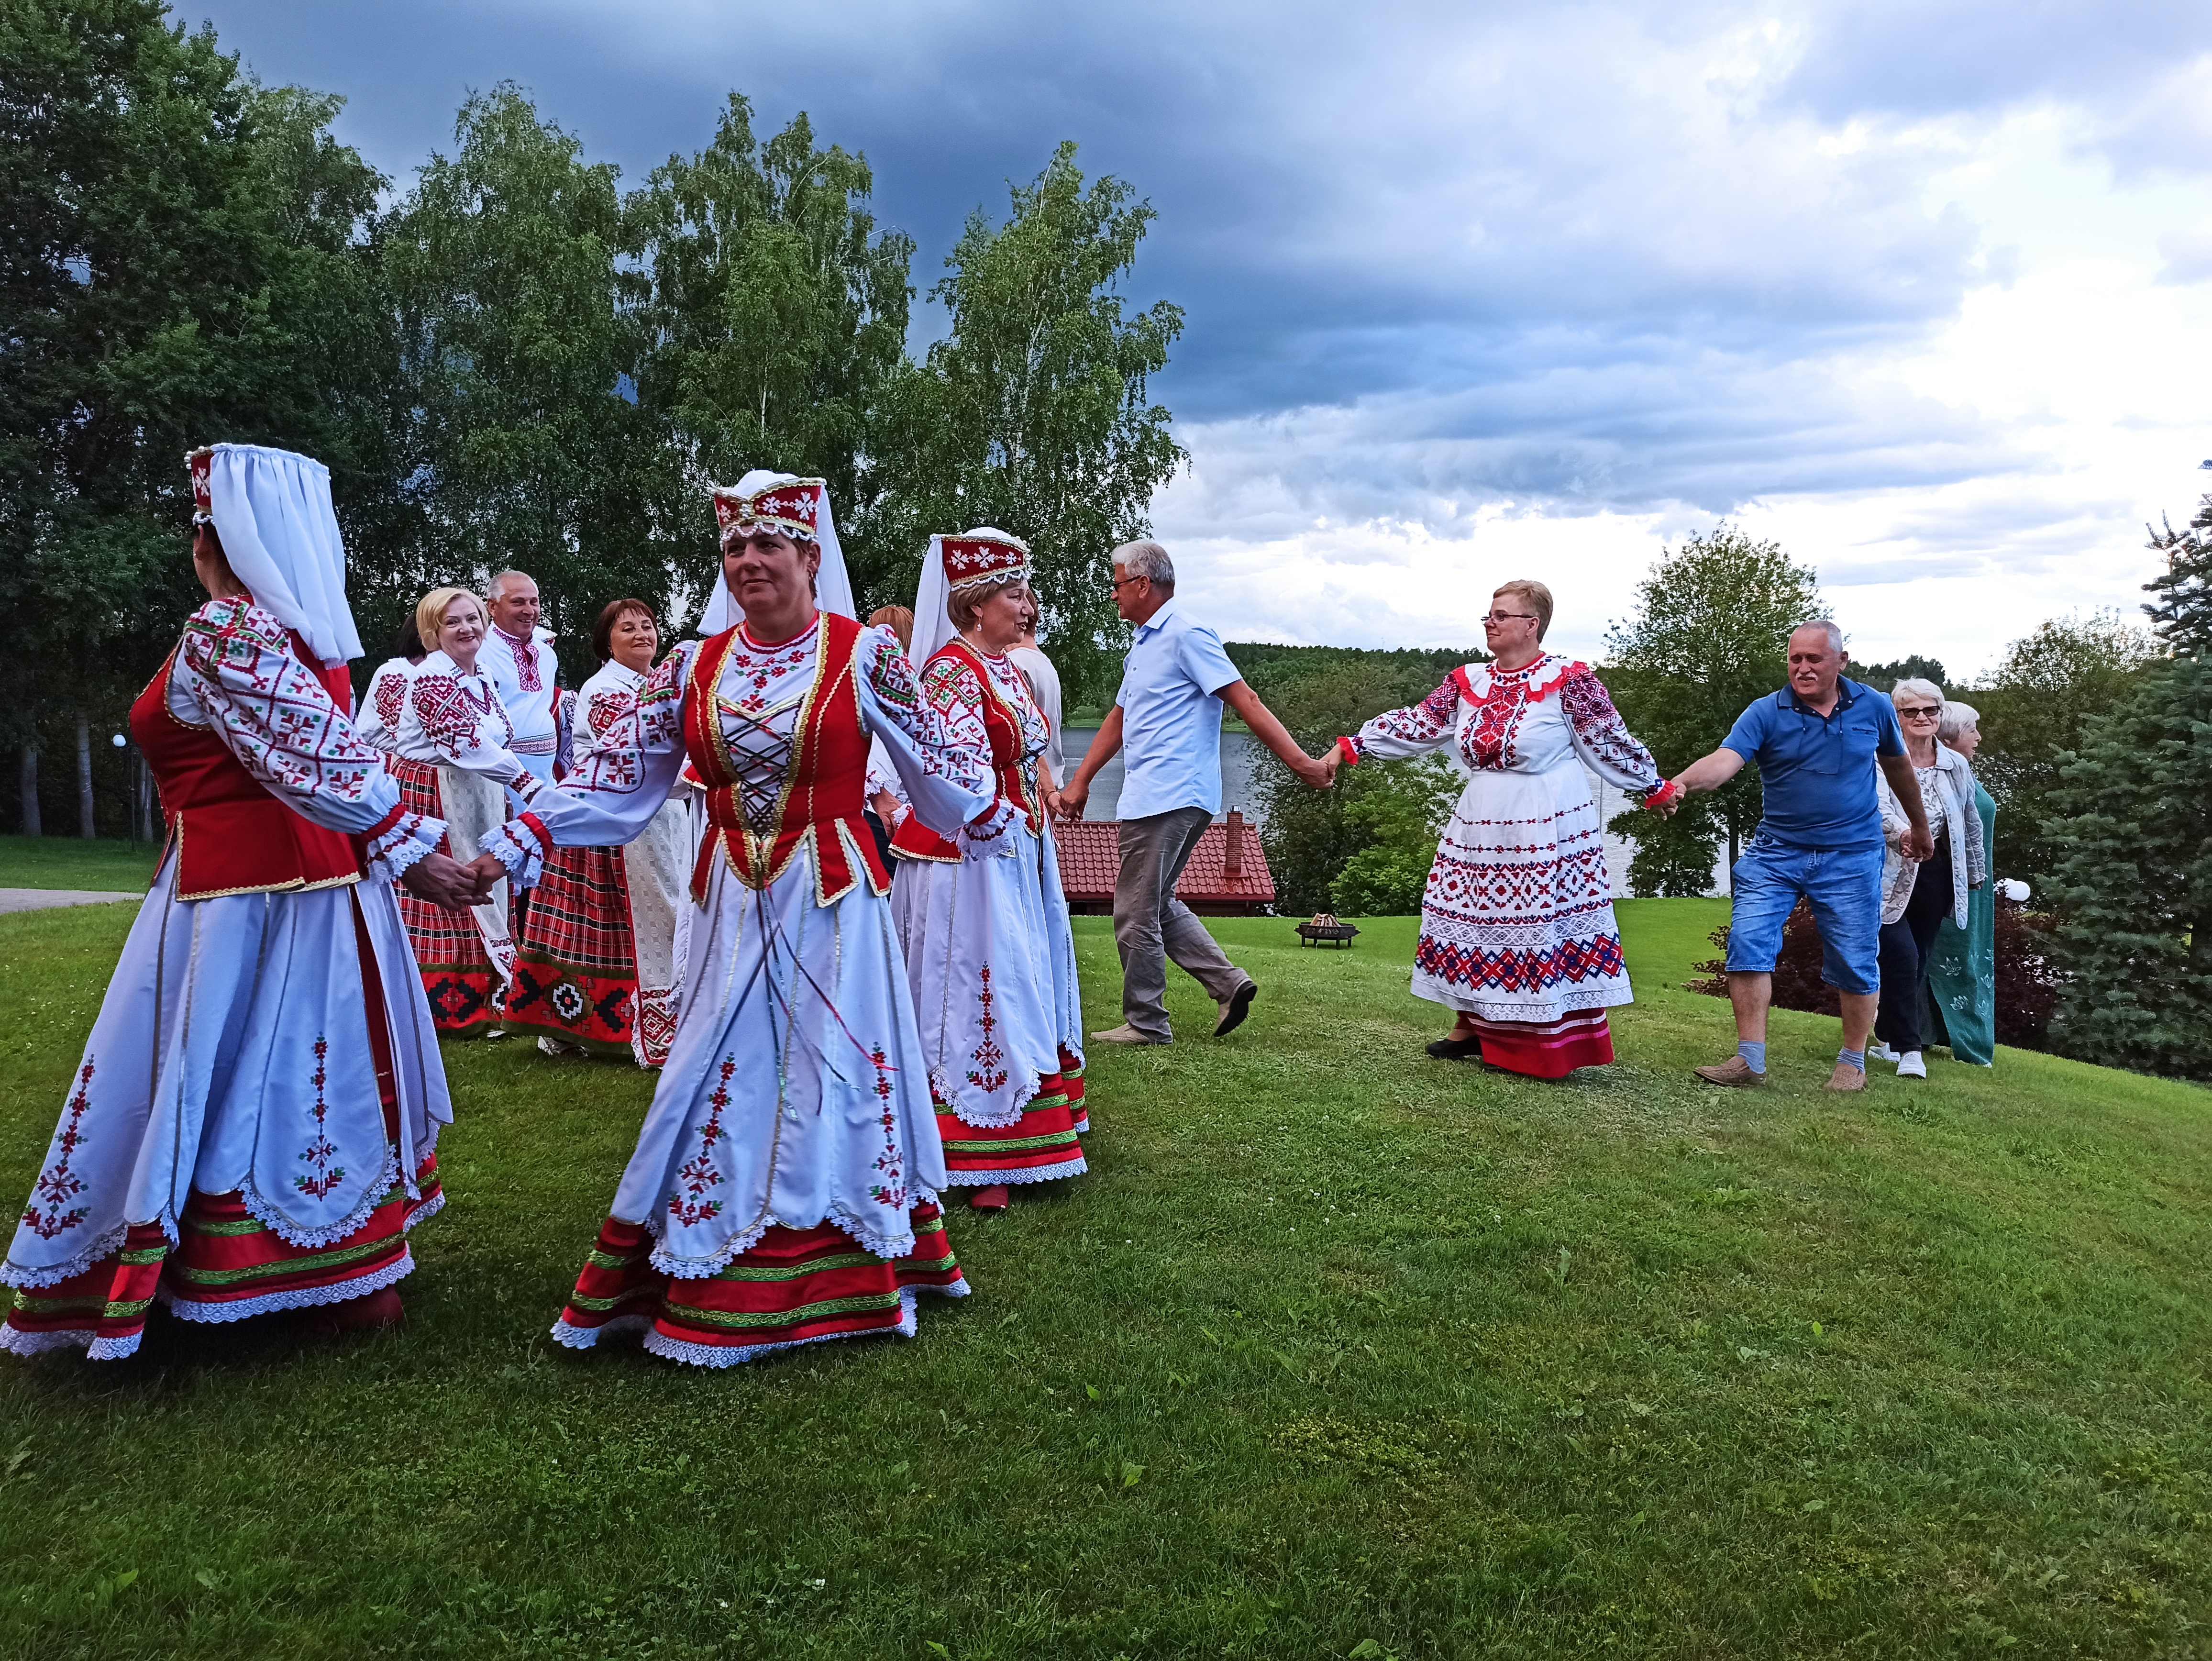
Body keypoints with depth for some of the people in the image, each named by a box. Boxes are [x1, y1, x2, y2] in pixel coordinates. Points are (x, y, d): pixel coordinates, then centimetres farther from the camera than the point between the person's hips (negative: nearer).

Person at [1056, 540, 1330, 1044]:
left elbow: (1246, 702, -17)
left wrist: (1300, 761, -22)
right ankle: (1228, 983, 13)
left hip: (1168, 799, -10)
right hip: (1153, 798, 10)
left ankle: (1145, 1024, 8)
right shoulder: (1143, 643, 20)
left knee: (1137, 913, -3)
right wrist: (1080, 782, 26)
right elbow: (1119, 718, 27)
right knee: (1157, 904, 16)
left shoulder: (1186, 636, -11)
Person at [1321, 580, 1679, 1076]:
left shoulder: (1568, 680, -7)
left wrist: (1656, 788, 4)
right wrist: (1350, 748, 0)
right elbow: (1414, 725, 6)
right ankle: (1470, 1027, 21)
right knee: (1472, 920, 8)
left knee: (1548, 926, -2)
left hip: (1548, 831, -5)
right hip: (1480, 828, 6)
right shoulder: (1468, 682, 8)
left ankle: (1555, 1049, 6)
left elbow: (1610, 742, -1)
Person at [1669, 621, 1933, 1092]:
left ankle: (1853, 1063, 23)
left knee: (1856, 963, 5)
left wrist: (1919, 825, 31)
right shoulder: (1766, 713, -7)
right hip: (1777, 854, 0)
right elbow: (1724, 761, -24)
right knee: (1748, 943, -12)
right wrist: (1680, 782, -45)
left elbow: (1897, 765, 19)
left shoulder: (1873, 708, 1)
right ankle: (1750, 1061, -5)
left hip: (1851, 858, 1)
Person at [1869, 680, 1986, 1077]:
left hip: (1937, 876, 5)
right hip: (1891, 874, -5)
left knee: (1918, 962, 10)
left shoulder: (1957, 766, 8)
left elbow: (1971, 824, 19)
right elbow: (1879, 808, -26)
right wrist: (1903, 834, -45)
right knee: (1902, 956, -16)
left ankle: (1889, 1039, 24)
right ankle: (1909, 1050, -8)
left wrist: (1977, 873, 25)